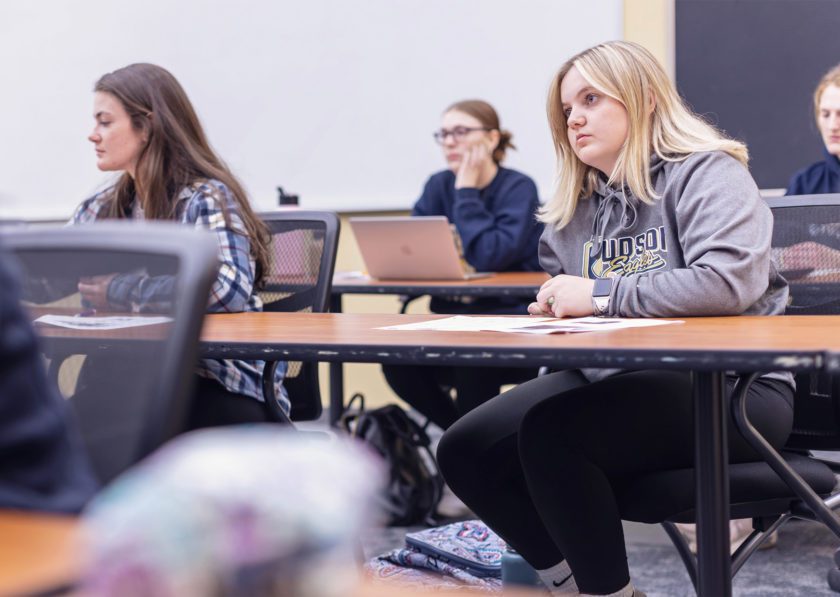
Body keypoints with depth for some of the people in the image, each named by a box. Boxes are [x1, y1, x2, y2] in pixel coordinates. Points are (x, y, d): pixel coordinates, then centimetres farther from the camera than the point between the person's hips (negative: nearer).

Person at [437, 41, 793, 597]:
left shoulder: (709, 174, -8)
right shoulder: (575, 205, 15)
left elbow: (731, 280, -26)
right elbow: (564, 300, 30)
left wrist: (601, 296, -21)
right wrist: (554, 312, 4)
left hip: (728, 388, -8)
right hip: (614, 380, 8)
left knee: (549, 430, -29)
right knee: (465, 450, -5)